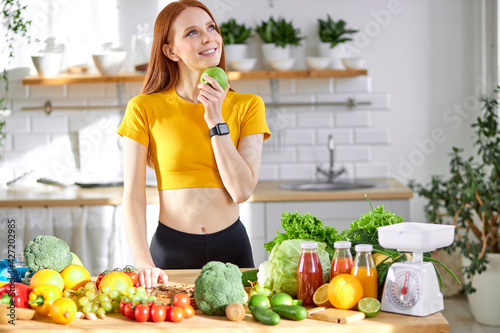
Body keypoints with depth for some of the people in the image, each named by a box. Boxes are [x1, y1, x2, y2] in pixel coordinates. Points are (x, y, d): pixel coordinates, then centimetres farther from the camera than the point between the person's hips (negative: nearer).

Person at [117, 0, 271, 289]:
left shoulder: (247, 106, 1)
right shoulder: (144, 109, -4)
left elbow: (242, 191, -9)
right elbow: (133, 196, -7)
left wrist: (216, 120, -12)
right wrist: (144, 263, -19)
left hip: (231, 246, 2)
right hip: (170, 250, -1)